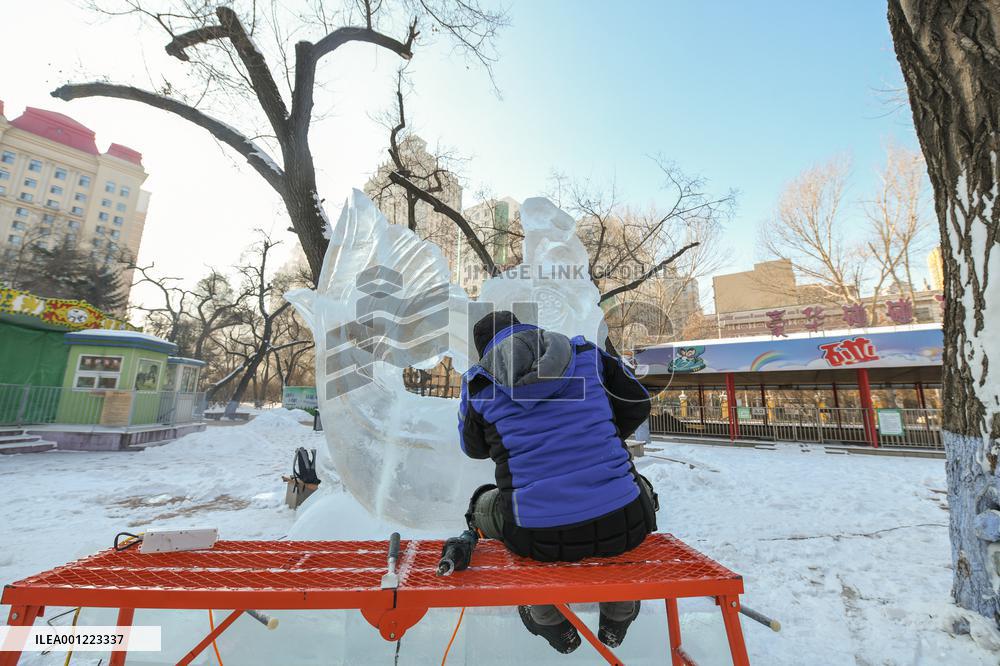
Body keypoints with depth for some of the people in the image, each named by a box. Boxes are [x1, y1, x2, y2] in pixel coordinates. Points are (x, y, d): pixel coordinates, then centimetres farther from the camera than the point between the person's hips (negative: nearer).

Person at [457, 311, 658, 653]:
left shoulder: (477, 385, 2)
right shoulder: (587, 353, 5)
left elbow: (474, 447, 20)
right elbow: (637, 405, 17)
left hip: (540, 539, -1)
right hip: (623, 527, 2)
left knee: (483, 504, 31)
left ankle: (553, 625, 36)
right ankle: (617, 619, 43)